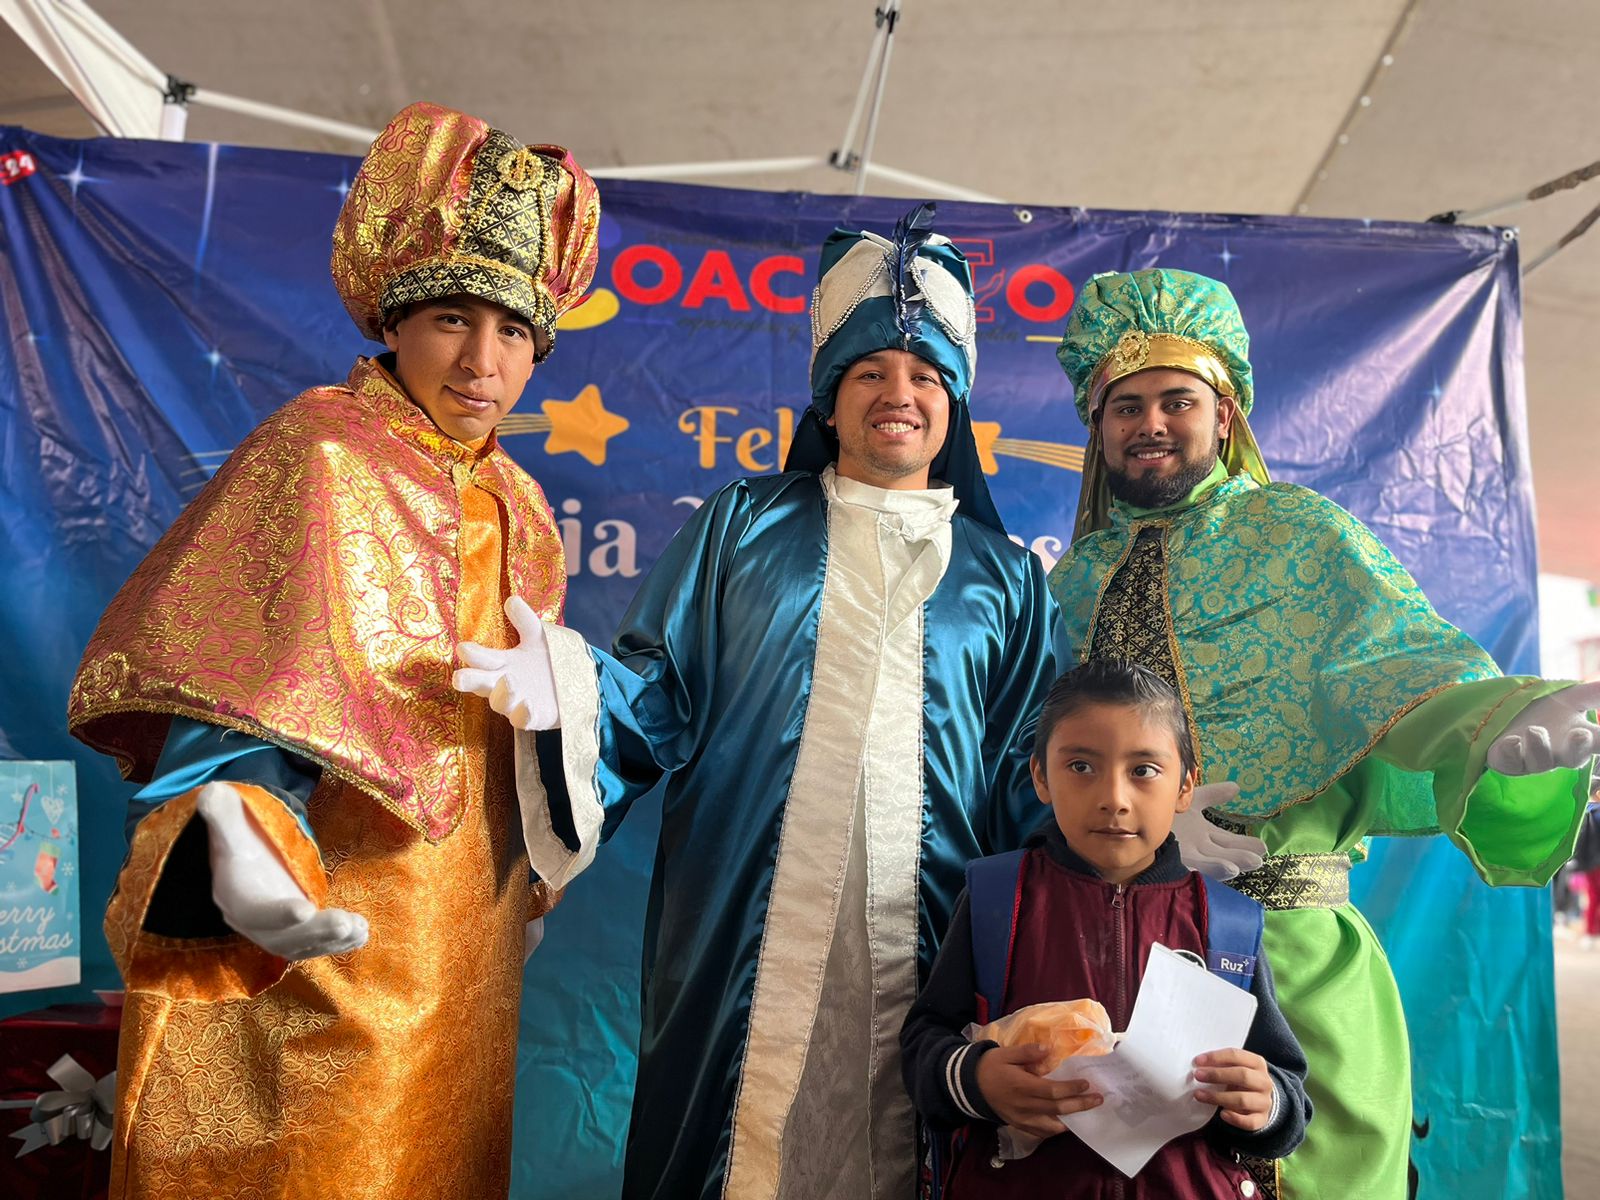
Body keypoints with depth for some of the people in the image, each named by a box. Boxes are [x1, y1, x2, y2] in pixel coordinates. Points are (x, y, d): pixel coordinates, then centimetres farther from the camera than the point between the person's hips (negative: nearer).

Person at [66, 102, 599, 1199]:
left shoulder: (514, 506, 8)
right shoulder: (322, 454, -11)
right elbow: (221, 680, -20)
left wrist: (534, 868, 22)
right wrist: (239, 823, -39)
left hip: (465, 933, 7)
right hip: (327, 934, -6)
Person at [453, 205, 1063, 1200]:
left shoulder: (1005, 576, 12)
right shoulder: (745, 526, 9)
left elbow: (1028, 780, 11)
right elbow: (661, 691, 5)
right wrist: (574, 689, -14)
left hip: (924, 950, 2)